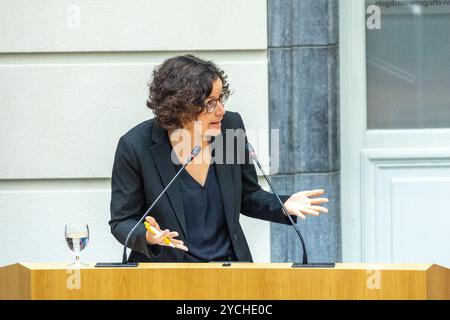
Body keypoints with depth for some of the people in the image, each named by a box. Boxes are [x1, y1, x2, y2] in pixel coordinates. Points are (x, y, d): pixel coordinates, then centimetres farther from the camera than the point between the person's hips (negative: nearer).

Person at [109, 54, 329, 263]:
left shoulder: (231, 126, -1)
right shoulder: (135, 147, -12)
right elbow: (121, 223, -4)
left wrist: (285, 205, -5)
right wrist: (147, 236, -25)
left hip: (229, 266, 4)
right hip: (166, 270, -3)